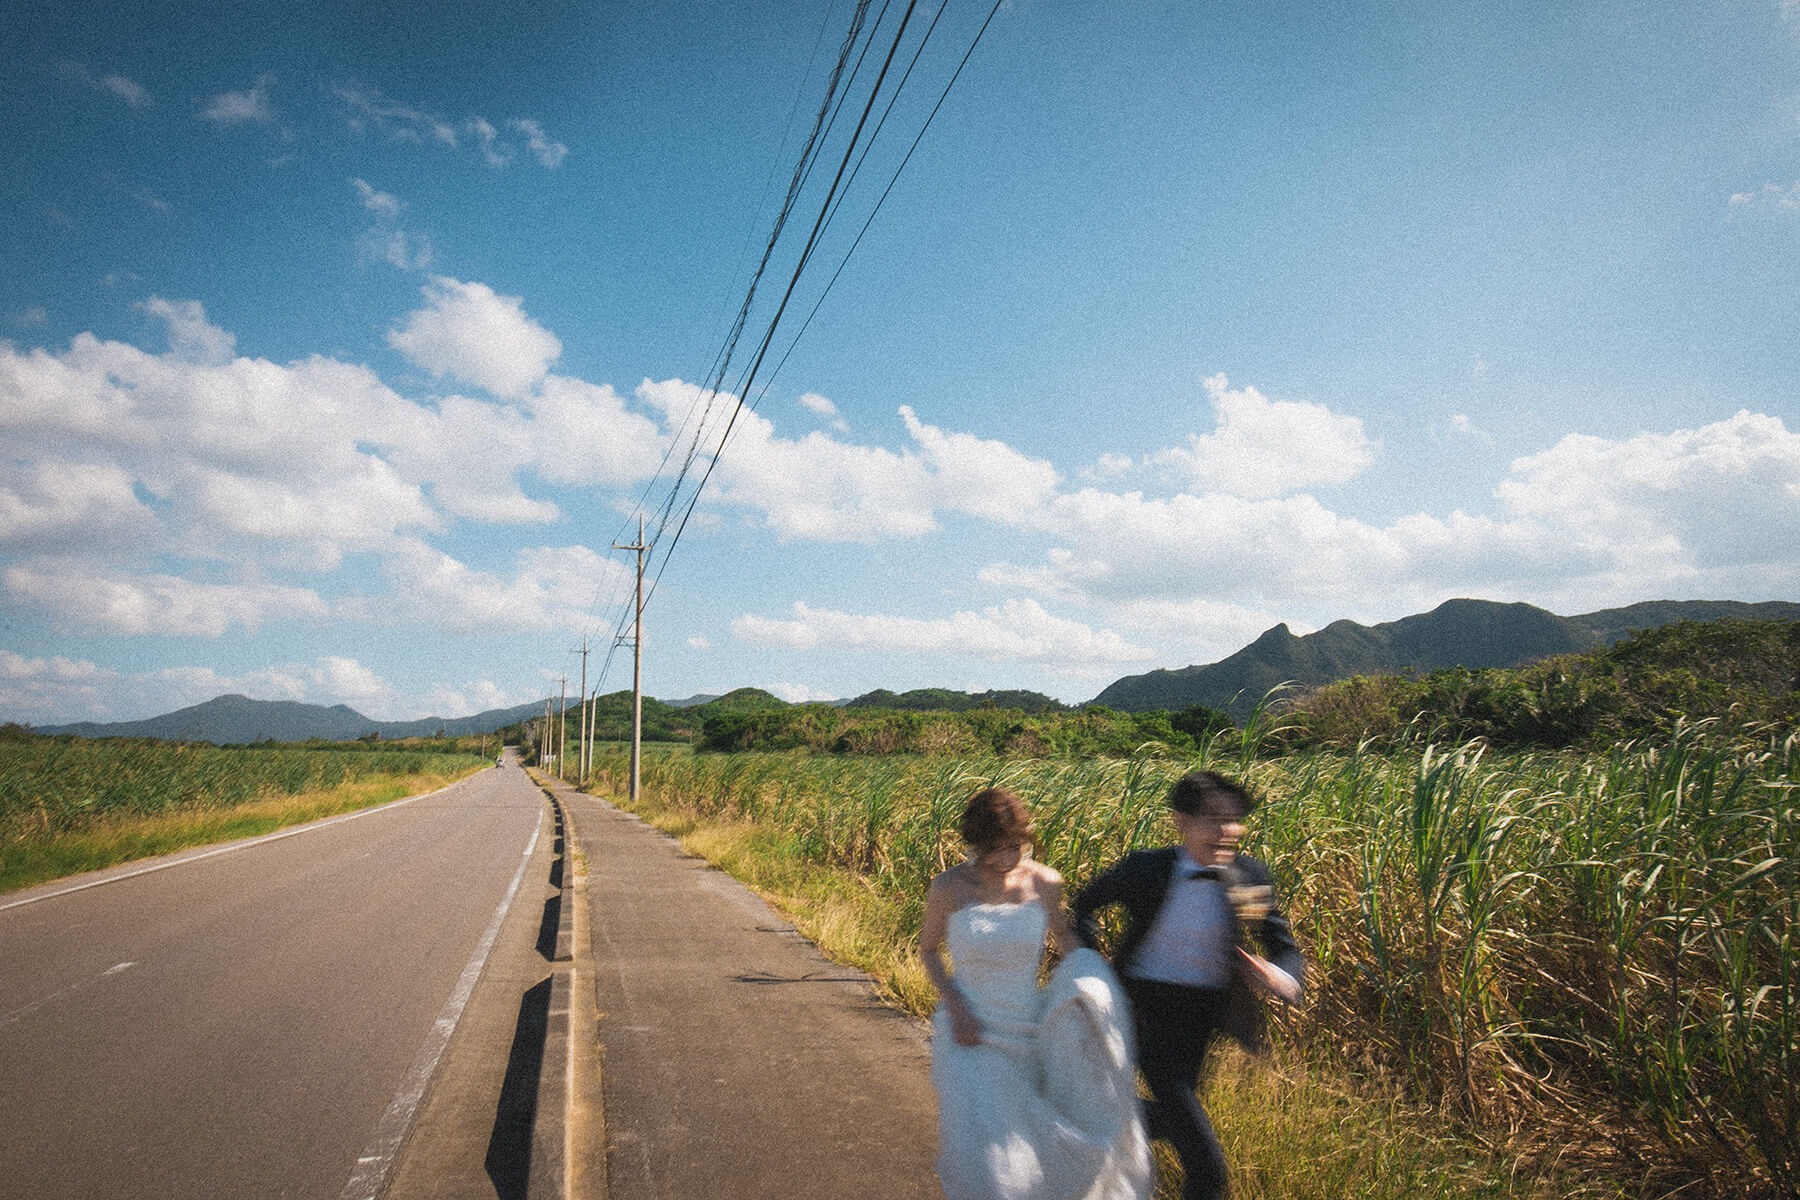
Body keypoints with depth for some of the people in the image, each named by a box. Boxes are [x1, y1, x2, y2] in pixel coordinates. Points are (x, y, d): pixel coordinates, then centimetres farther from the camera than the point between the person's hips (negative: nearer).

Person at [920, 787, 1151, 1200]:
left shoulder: (1044, 882, -11)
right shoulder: (948, 888, -17)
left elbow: (1063, 934, 9)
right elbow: (928, 948, 0)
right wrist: (955, 1008, -13)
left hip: (1029, 1031, 2)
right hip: (971, 1034, -2)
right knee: (982, 1161, -6)